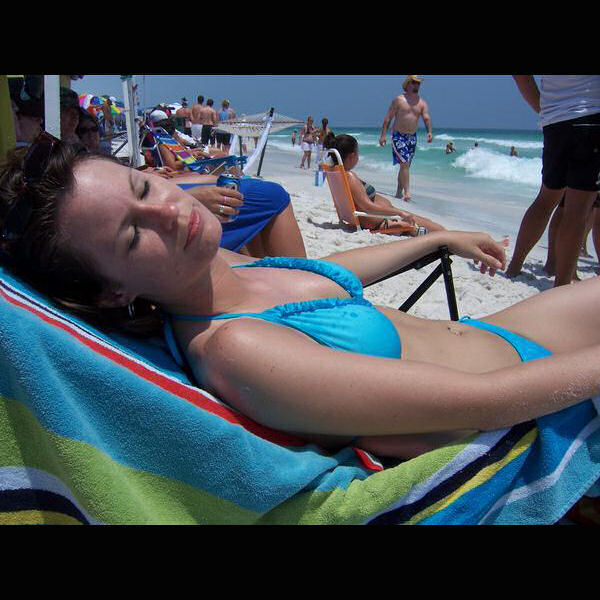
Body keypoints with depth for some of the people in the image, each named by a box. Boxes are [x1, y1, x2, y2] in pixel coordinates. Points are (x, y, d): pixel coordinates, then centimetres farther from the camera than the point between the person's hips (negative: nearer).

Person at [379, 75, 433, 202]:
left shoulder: (422, 103, 8)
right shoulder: (399, 100, -3)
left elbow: (426, 118, -5)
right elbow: (388, 118, -5)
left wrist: (430, 132, -24)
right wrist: (383, 135, -13)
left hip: (412, 137, 5)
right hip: (398, 136, -5)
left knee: (406, 166, 10)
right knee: (404, 164, -17)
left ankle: (399, 193, 18)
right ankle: (407, 192, -19)